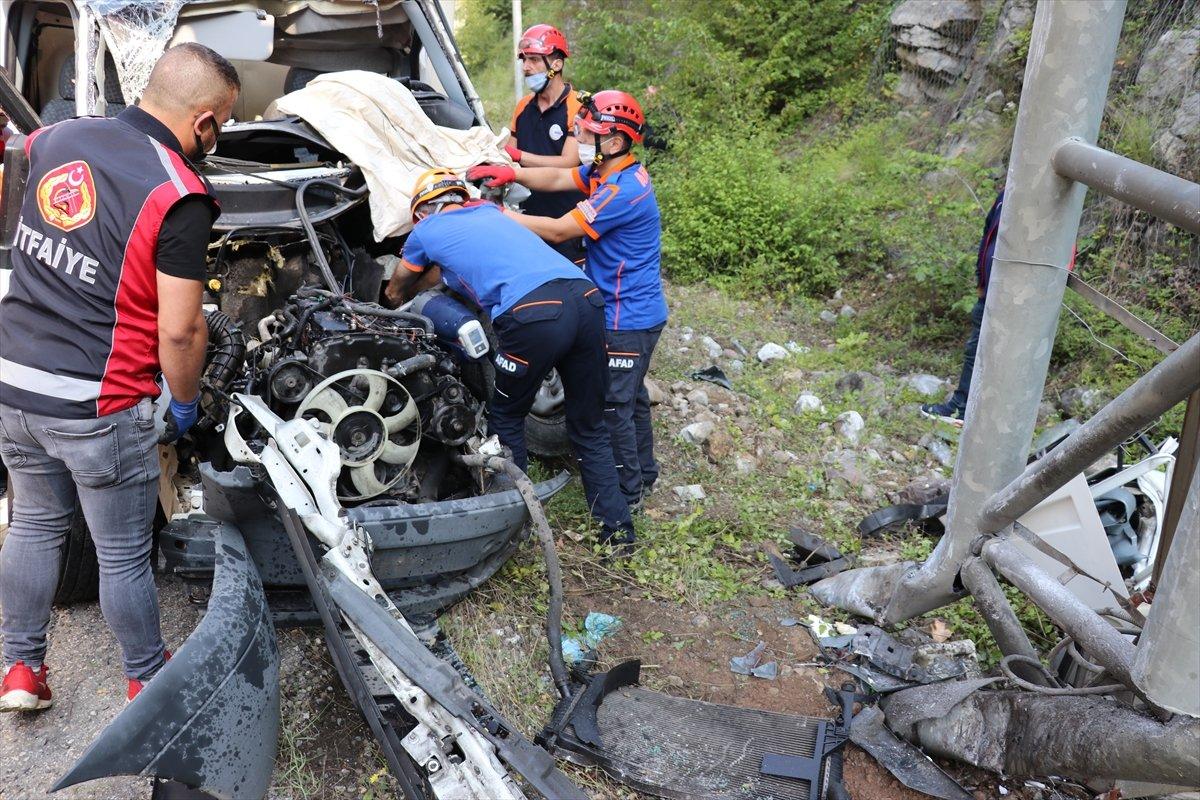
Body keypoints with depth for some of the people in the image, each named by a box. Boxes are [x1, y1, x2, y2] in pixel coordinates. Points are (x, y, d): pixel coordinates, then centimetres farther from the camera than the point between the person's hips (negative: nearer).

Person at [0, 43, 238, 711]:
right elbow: (179, 332, -18)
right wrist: (186, 403, -1)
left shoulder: (60, 138, 4)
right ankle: (148, 681, 31)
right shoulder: (179, 195, -18)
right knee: (125, 555, 11)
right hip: (97, 405, -7)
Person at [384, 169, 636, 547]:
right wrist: (422, 284, 64)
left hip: (533, 314, -6)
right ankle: (618, 528, 19)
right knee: (590, 427, 16)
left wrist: (402, 297, 63)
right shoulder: (490, 211, 35)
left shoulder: (426, 231, 21)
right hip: (587, 299, 6)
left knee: (506, 417, 19)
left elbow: (395, 293, 42)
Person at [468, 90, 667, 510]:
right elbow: (558, 178, 7)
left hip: (627, 318, -10)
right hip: (633, 311, 10)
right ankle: (644, 473, 38)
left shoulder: (623, 191, -26)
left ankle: (627, 492, 16)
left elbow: (557, 230, -24)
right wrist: (510, 172, -10)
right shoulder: (607, 171, 5)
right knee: (630, 396, 22)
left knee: (612, 405, 1)